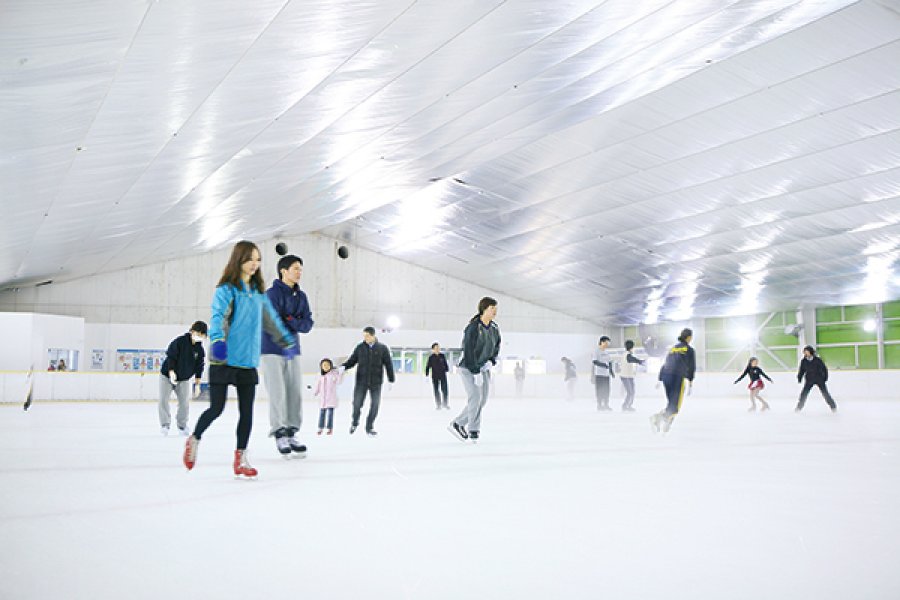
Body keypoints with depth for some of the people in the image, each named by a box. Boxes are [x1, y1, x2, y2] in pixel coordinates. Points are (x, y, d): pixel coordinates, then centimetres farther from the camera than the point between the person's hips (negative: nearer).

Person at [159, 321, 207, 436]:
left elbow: (199, 366, 0)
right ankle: (165, 424, 1)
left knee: (184, 402, -1)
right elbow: (170, 357, -19)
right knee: (163, 400, -8)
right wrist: (171, 372, -30)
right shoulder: (179, 341, -19)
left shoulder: (200, 349, -7)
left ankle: (182, 425, 13)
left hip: (184, 379, 3)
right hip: (167, 375, -3)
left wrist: (197, 384, 0)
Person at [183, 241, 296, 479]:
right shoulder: (226, 290, -8)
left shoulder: (259, 292, 12)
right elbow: (218, 316, -22)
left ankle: (241, 460, 14)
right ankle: (194, 440, 28)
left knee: (247, 412, 4)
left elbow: (270, 317, 26)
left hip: (248, 361, 5)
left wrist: (286, 338, 37)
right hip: (224, 360, -5)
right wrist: (217, 341, -40)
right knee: (217, 408, -1)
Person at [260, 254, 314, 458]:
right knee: (278, 393, -7)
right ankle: (279, 434, 2)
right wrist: (295, 324, -7)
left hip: (292, 351, 6)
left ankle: (293, 433, 9)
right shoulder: (272, 294, -10)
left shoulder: (301, 296, 9)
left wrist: (289, 321, -15)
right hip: (272, 350, -6)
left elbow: (307, 325, 1)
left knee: (295, 393, 2)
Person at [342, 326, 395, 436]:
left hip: (376, 382, 0)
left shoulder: (382, 348, -1)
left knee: (375, 405, 2)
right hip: (361, 381, 0)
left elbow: (388, 364, 1)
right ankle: (354, 422, 27)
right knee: (357, 403, 0)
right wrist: (343, 366, -14)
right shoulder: (360, 347, 2)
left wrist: (391, 380, -1)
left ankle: (369, 427, 18)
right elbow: (352, 361, 6)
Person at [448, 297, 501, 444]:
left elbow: (496, 348, 12)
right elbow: (468, 351, -20)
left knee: (482, 400, 5)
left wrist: (491, 361, -8)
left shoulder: (495, 328, 2)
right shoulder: (473, 328, -19)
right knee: (475, 397, -13)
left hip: (484, 368, 7)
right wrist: (476, 372, -22)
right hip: (469, 369, -7)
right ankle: (473, 431, 1)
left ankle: (458, 423, 18)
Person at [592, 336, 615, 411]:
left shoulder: (607, 352, 13)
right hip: (599, 373, -6)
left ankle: (606, 405, 15)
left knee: (606, 390, 7)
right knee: (599, 390, -3)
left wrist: (611, 371, 11)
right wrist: (603, 365, -27)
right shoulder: (596, 351, -8)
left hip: (606, 374, 6)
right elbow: (594, 361, -16)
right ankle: (599, 405, 3)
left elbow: (609, 362, 18)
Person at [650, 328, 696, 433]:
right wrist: (690, 383, 4)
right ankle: (657, 417, -29)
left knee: (672, 404, 16)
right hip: (678, 377, -6)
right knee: (675, 407, -3)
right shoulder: (689, 350, 4)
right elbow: (691, 367, 1)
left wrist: (660, 380, 19)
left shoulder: (672, 348, 19)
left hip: (666, 377, 6)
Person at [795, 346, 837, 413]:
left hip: (819, 379, -2)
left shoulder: (817, 360, -10)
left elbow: (824, 369, -1)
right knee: (804, 393, -5)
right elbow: (801, 370, 9)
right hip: (809, 380, 2)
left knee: (825, 393, -4)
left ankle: (833, 407, 10)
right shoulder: (803, 361, -3)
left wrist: (825, 378, -3)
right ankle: (799, 407, 8)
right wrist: (799, 378, 2)